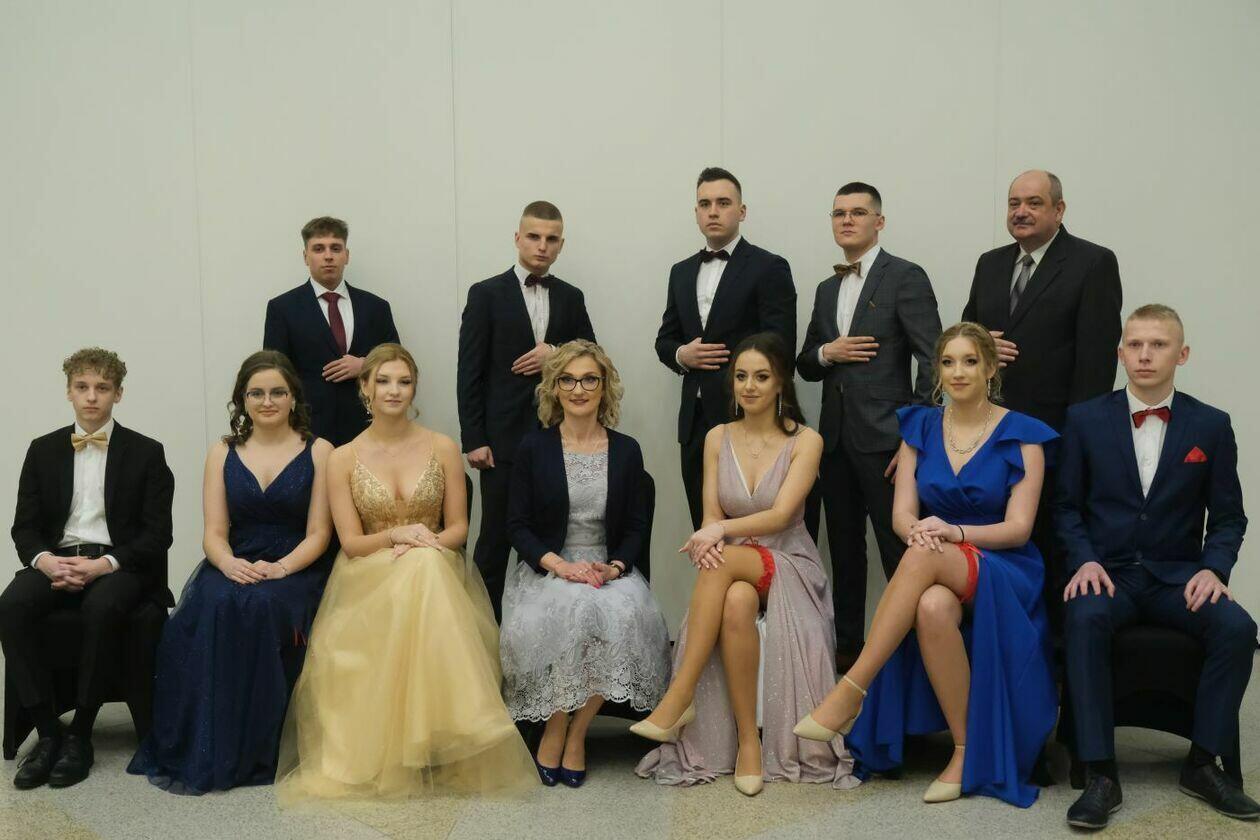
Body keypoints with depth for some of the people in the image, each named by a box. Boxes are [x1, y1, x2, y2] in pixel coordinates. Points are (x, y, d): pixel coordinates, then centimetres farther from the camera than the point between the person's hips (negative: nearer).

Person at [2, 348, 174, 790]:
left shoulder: (146, 453, 5)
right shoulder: (43, 450, 14)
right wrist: (45, 560, -13)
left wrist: (103, 565, -17)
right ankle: (47, 730, -21)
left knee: (102, 607, -36)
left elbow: (157, 534, -1)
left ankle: (80, 733, -22)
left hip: (118, 565, -3)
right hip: (56, 562, 3)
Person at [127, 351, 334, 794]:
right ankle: (199, 751, -23)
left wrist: (281, 568, -20)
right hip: (234, 568, 2)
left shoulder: (317, 451, 6)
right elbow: (214, 533, 5)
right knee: (211, 607, -32)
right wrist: (229, 563, -18)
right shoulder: (223, 454, 13)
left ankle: (246, 752, -23)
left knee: (258, 607, -35)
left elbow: (318, 533, -1)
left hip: (295, 570, -2)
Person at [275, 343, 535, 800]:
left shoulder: (443, 448, 4)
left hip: (434, 577, 1)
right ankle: (376, 760, -24)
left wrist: (421, 546, -17)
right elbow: (350, 541, 0)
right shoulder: (343, 458, 3)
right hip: (370, 581, 0)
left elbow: (458, 528, 5)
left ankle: (439, 751, -27)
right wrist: (396, 535, -20)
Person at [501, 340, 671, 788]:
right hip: (546, 570, -1)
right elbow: (517, 525, 1)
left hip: (608, 570, 2)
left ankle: (573, 731, -12)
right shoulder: (534, 448, 3)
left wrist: (614, 567, -12)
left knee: (625, 616, -31)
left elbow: (637, 528, 8)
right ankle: (559, 730, -10)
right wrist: (558, 564, -16)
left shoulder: (626, 450, 8)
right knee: (570, 615, -34)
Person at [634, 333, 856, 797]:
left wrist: (724, 530, -31)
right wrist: (709, 539, -22)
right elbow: (711, 516, 2)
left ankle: (679, 697, -32)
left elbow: (779, 515, -15)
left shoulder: (805, 441, -3)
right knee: (735, 604, -35)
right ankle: (746, 739, -25)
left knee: (725, 561, -36)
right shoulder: (718, 438, 7)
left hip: (788, 564, -2)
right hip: (731, 566, 3)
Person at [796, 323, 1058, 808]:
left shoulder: (1022, 436, 1)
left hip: (1003, 577, -3)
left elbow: (1018, 528, -7)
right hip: (936, 575, 3)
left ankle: (851, 690, -33)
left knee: (926, 556, -37)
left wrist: (953, 532, -24)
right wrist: (918, 530, -21)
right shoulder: (920, 428, 11)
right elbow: (902, 516, 4)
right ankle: (967, 749, -21)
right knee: (932, 608, -37)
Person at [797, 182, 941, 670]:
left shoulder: (906, 277, -4)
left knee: (900, 552, -3)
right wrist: (826, 353, -4)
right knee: (845, 551, 13)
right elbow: (805, 366, 19)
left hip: (883, 437, -6)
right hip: (835, 438, 7)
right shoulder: (826, 290, 16)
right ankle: (848, 646, 23)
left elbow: (932, 360, -9)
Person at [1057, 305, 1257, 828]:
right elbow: (1068, 506, 6)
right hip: (1108, 572, -1)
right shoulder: (1085, 419, 4)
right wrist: (1085, 560, -11)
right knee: (1086, 619, -34)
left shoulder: (1211, 425, 5)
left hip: (1177, 576, 1)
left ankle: (1202, 764, -10)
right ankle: (1101, 775, -29)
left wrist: (1214, 569, -11)